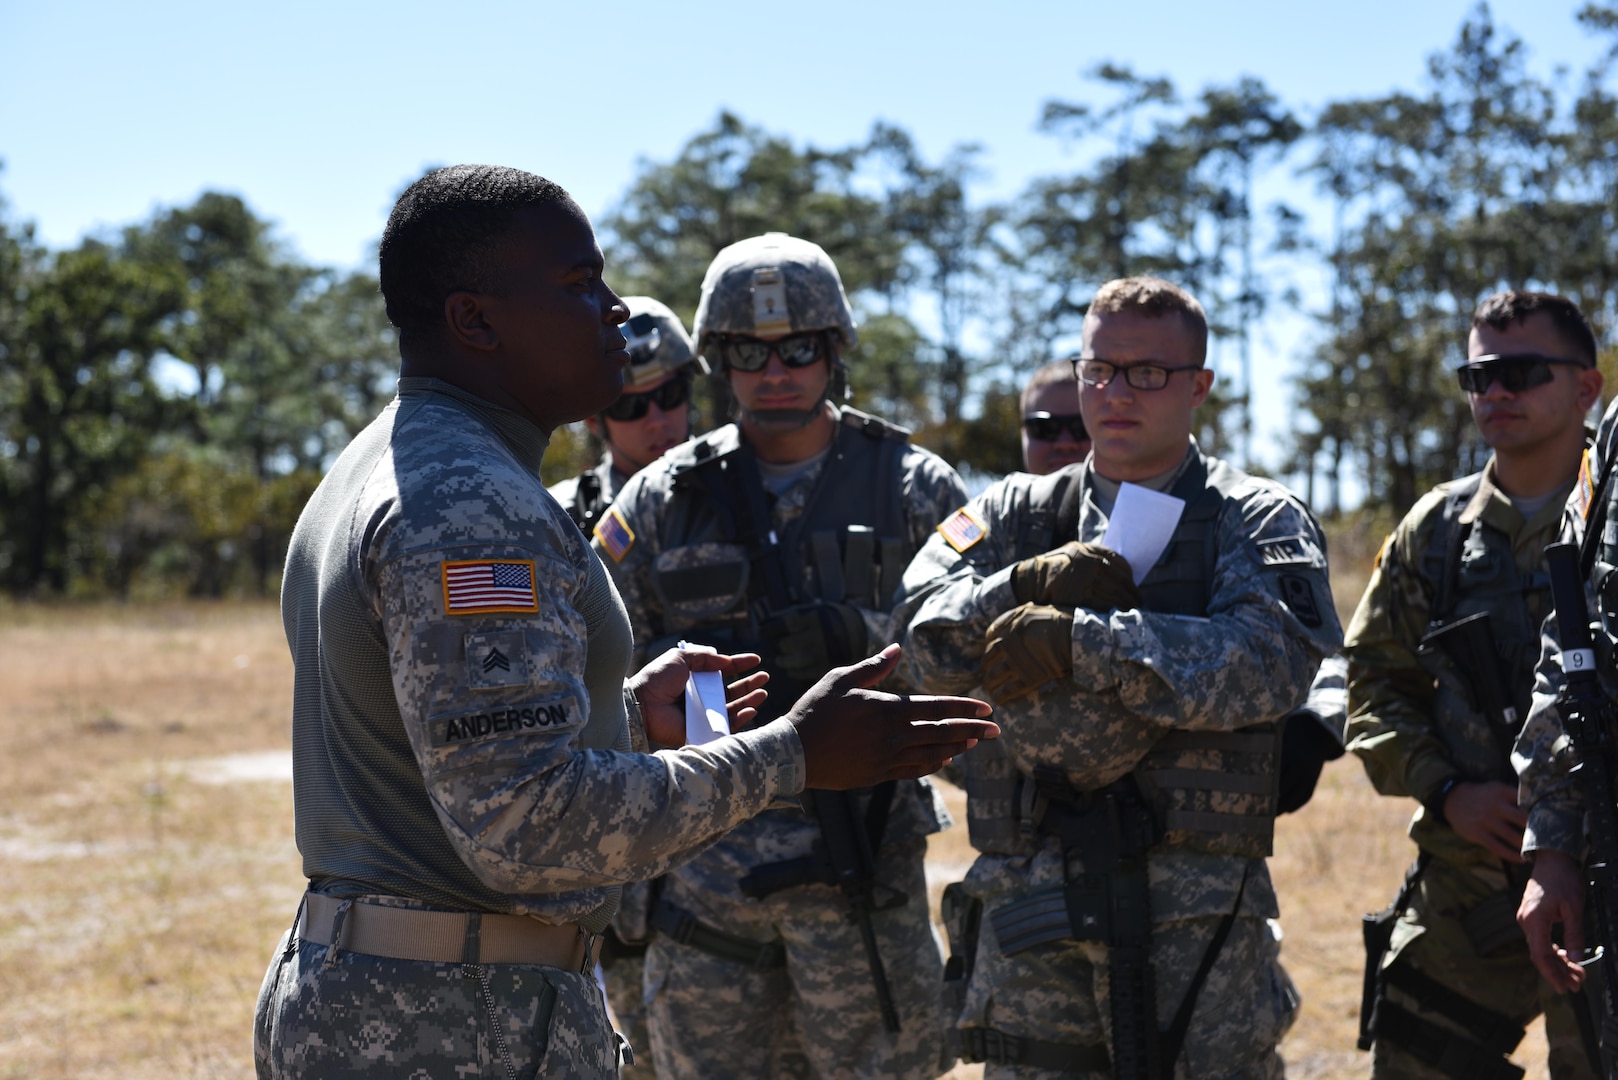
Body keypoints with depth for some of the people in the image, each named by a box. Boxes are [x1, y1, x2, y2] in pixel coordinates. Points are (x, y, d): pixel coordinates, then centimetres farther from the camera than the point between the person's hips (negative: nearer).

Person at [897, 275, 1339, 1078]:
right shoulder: (1017, 514, 15)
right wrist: (1029, 584, -16)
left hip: (1201, 909, -2)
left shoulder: (1257, 521, 5)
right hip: (1029, 895, 3)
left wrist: (1081, 641, -17)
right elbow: (925, 637, 1)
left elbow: (1268, 664, -15)